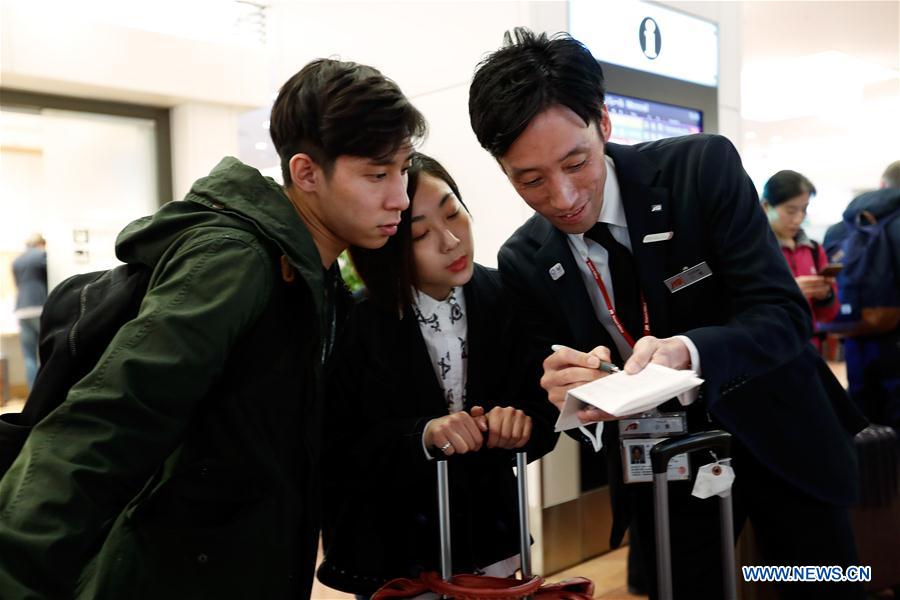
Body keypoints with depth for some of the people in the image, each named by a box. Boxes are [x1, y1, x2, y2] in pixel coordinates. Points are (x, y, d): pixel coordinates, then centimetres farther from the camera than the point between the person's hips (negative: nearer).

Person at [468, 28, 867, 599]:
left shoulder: (704, 167, -18)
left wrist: (690, 352, -40)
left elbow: (784, 314, -20)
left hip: (775, 432, -1)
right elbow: (544, 380, -5)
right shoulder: (524, 262, -10)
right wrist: (559, 384, -30)